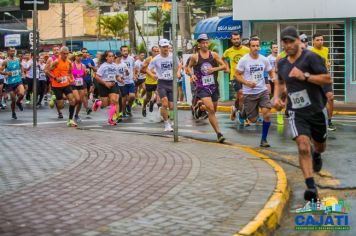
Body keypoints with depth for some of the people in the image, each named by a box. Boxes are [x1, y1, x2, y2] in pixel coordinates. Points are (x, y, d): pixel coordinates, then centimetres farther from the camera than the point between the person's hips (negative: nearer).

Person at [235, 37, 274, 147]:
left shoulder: (264, 59, 1)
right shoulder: (244, 60, -8)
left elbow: (271, 72, 14)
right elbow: (237, 75, -4)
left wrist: (273, 78, -9)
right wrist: (247, 82, -20)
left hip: (263, 91, 2)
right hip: (249, 93, -2)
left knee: (267, 114, -16)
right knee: (253, 120, 2)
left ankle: (263, 139, 1)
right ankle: (244, 112, 41)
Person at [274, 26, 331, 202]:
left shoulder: (310, 57, -12)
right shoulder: (282, 63, 5)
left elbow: (328, 79, -18)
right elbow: (279, 81, 26)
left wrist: (305, 76, -28)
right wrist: (276, 97, 9)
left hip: (317, 110, -1)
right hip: (296, 113, 2)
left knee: (320, 145, 20)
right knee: (303, 146, -20)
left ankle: (316, 155, 59)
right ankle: (311, 187, -22)